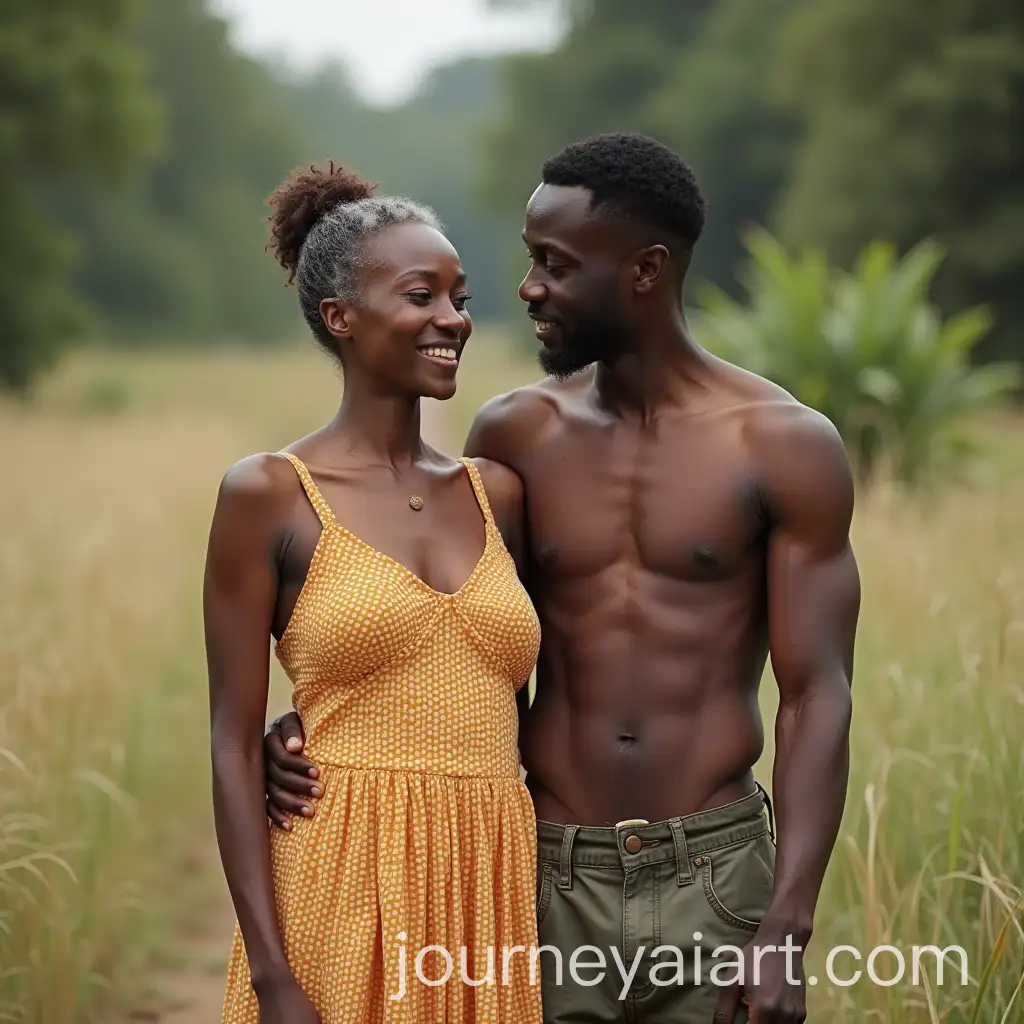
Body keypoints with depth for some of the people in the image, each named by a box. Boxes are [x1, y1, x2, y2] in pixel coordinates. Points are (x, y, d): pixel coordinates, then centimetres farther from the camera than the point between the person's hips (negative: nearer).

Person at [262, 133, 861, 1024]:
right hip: (552, 879, 2)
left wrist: (786, 932, -15)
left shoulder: (785, 446, -3)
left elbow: (816, 698, -6)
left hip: (717, 880, -2)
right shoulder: (515, 435, 4)